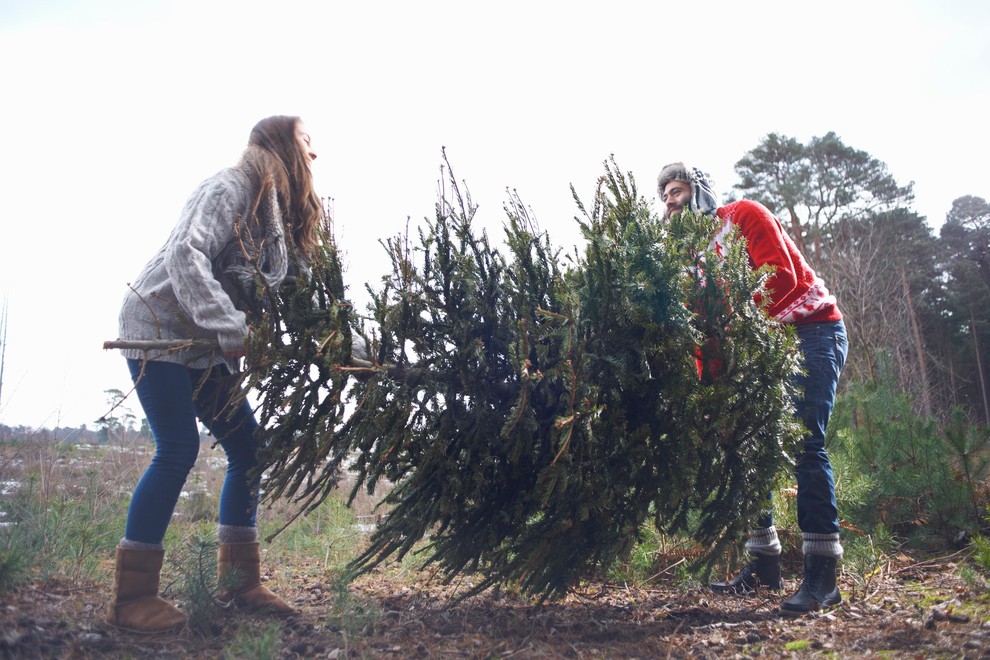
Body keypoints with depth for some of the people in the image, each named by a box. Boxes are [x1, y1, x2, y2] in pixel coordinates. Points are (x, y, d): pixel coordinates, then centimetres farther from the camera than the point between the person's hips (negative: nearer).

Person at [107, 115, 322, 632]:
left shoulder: (279, 210, 12)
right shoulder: (231, 188, -14)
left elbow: (275, 288, 8)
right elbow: (185, 254, -26)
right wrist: (230, 329, -31)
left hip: (205, 345, 9)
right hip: (158, 330, -9)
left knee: (248, 447, 3)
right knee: (178, 449, -16)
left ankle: (240, 584, 11)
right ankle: (132, 597, -4)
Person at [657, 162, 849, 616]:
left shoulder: (744, 216, -5)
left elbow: (782, 276, -19)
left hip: (812, 329, -7)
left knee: (804, 443, -19)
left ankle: (822, 577, -17)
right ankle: (763, 565, 10)